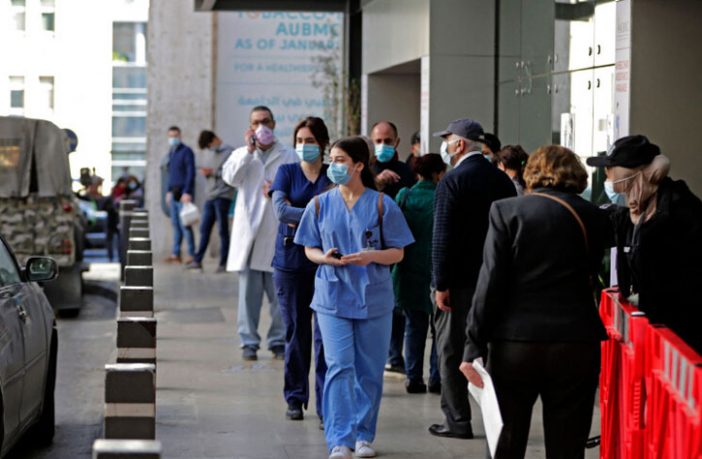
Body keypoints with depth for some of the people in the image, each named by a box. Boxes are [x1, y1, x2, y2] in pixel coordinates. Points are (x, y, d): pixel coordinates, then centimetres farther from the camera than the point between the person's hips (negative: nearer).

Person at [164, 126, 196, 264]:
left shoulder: (186, 151, -7)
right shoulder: (171, 153, 18)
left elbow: (191, 173, -13)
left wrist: (187, 192, -19)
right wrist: (169, 191, 18)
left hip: (183, 194, -8)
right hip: (174, 194, 8)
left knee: (184, 224, -10)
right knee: (175, 224, 8)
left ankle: (192, 254, -7)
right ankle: (175, 254, 10)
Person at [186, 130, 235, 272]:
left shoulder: (230, 152, -4)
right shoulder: (212, 153, 20)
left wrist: (213, 172, -15)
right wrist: (206, 173, 3)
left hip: (223, 196, -7)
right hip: (210, 196, 7)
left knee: (223, 230, -3)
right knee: (204, 228, 5)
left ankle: (223, 263, 2)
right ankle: (198, 261, 9)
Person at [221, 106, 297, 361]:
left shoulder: (288, 156, 10)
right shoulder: (241, 154, 15)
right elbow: (230, 177, -5)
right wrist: (249, 150, -8)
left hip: (278, 233, -1)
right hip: (249, 232, 1)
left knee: (280, 292, -1)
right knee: (249, 292, 1)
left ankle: (279, 342, 8)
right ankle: (249, 342, 7)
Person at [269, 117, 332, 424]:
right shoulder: (287, 172, 8)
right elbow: (280, 210, -7)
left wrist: (299, 218, -12)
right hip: (290, 260, 1)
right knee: (295, 330, 6)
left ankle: (325, 404, -4)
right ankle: (295, 398, 18)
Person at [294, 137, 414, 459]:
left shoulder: (382, 204, 0)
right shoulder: (320, 204, 5)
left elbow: (398, 252, 1)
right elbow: (309, 248, 11)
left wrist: (371, 256, -18)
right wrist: (324, 258, -12)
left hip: (374, 298, 0)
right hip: (333, 298, 0)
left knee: (369, 370, 6)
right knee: (339, 367, -9)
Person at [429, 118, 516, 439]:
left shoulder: (453, 181, -12)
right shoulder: (503, 180, 8)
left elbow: (443, 236, -15)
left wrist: (441, 284, -13)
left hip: (461, 281, -6)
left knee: (451, 351, 2)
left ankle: (458, 421, 2)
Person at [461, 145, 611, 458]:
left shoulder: (506, 211, -2)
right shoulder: (596, 218, 5)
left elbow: (490, 283, -7)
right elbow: (590, 277, 11)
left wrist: (474, 346, -6)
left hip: (513, 345, -1)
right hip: (576, 346, 1)